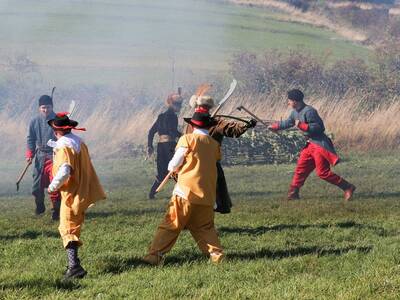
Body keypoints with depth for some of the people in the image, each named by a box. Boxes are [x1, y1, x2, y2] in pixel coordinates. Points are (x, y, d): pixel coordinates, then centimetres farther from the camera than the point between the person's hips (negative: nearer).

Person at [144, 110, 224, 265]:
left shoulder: (187, 139, -4)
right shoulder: (214, 144, 9)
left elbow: (174, 165, -4)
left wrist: (172, 167, 19)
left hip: (186, 191, -4)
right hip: (207, 195, 4)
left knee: (170, 225, -1)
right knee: (205, 227, 17)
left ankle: (155, 255, -5)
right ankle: (216, 254, 4)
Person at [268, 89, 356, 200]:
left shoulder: (309, 111, -18)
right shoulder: (296, 112, 12)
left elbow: (318, 127, -22)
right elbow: (288, 123, 31)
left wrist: (301, 125, -22)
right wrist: (274, 126, 38)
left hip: (320, 145, -10)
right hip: (311, 145, 10)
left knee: (323, 172, -13)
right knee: (301, 168, 10)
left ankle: (348, 188, -9)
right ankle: (293, 193, 17)